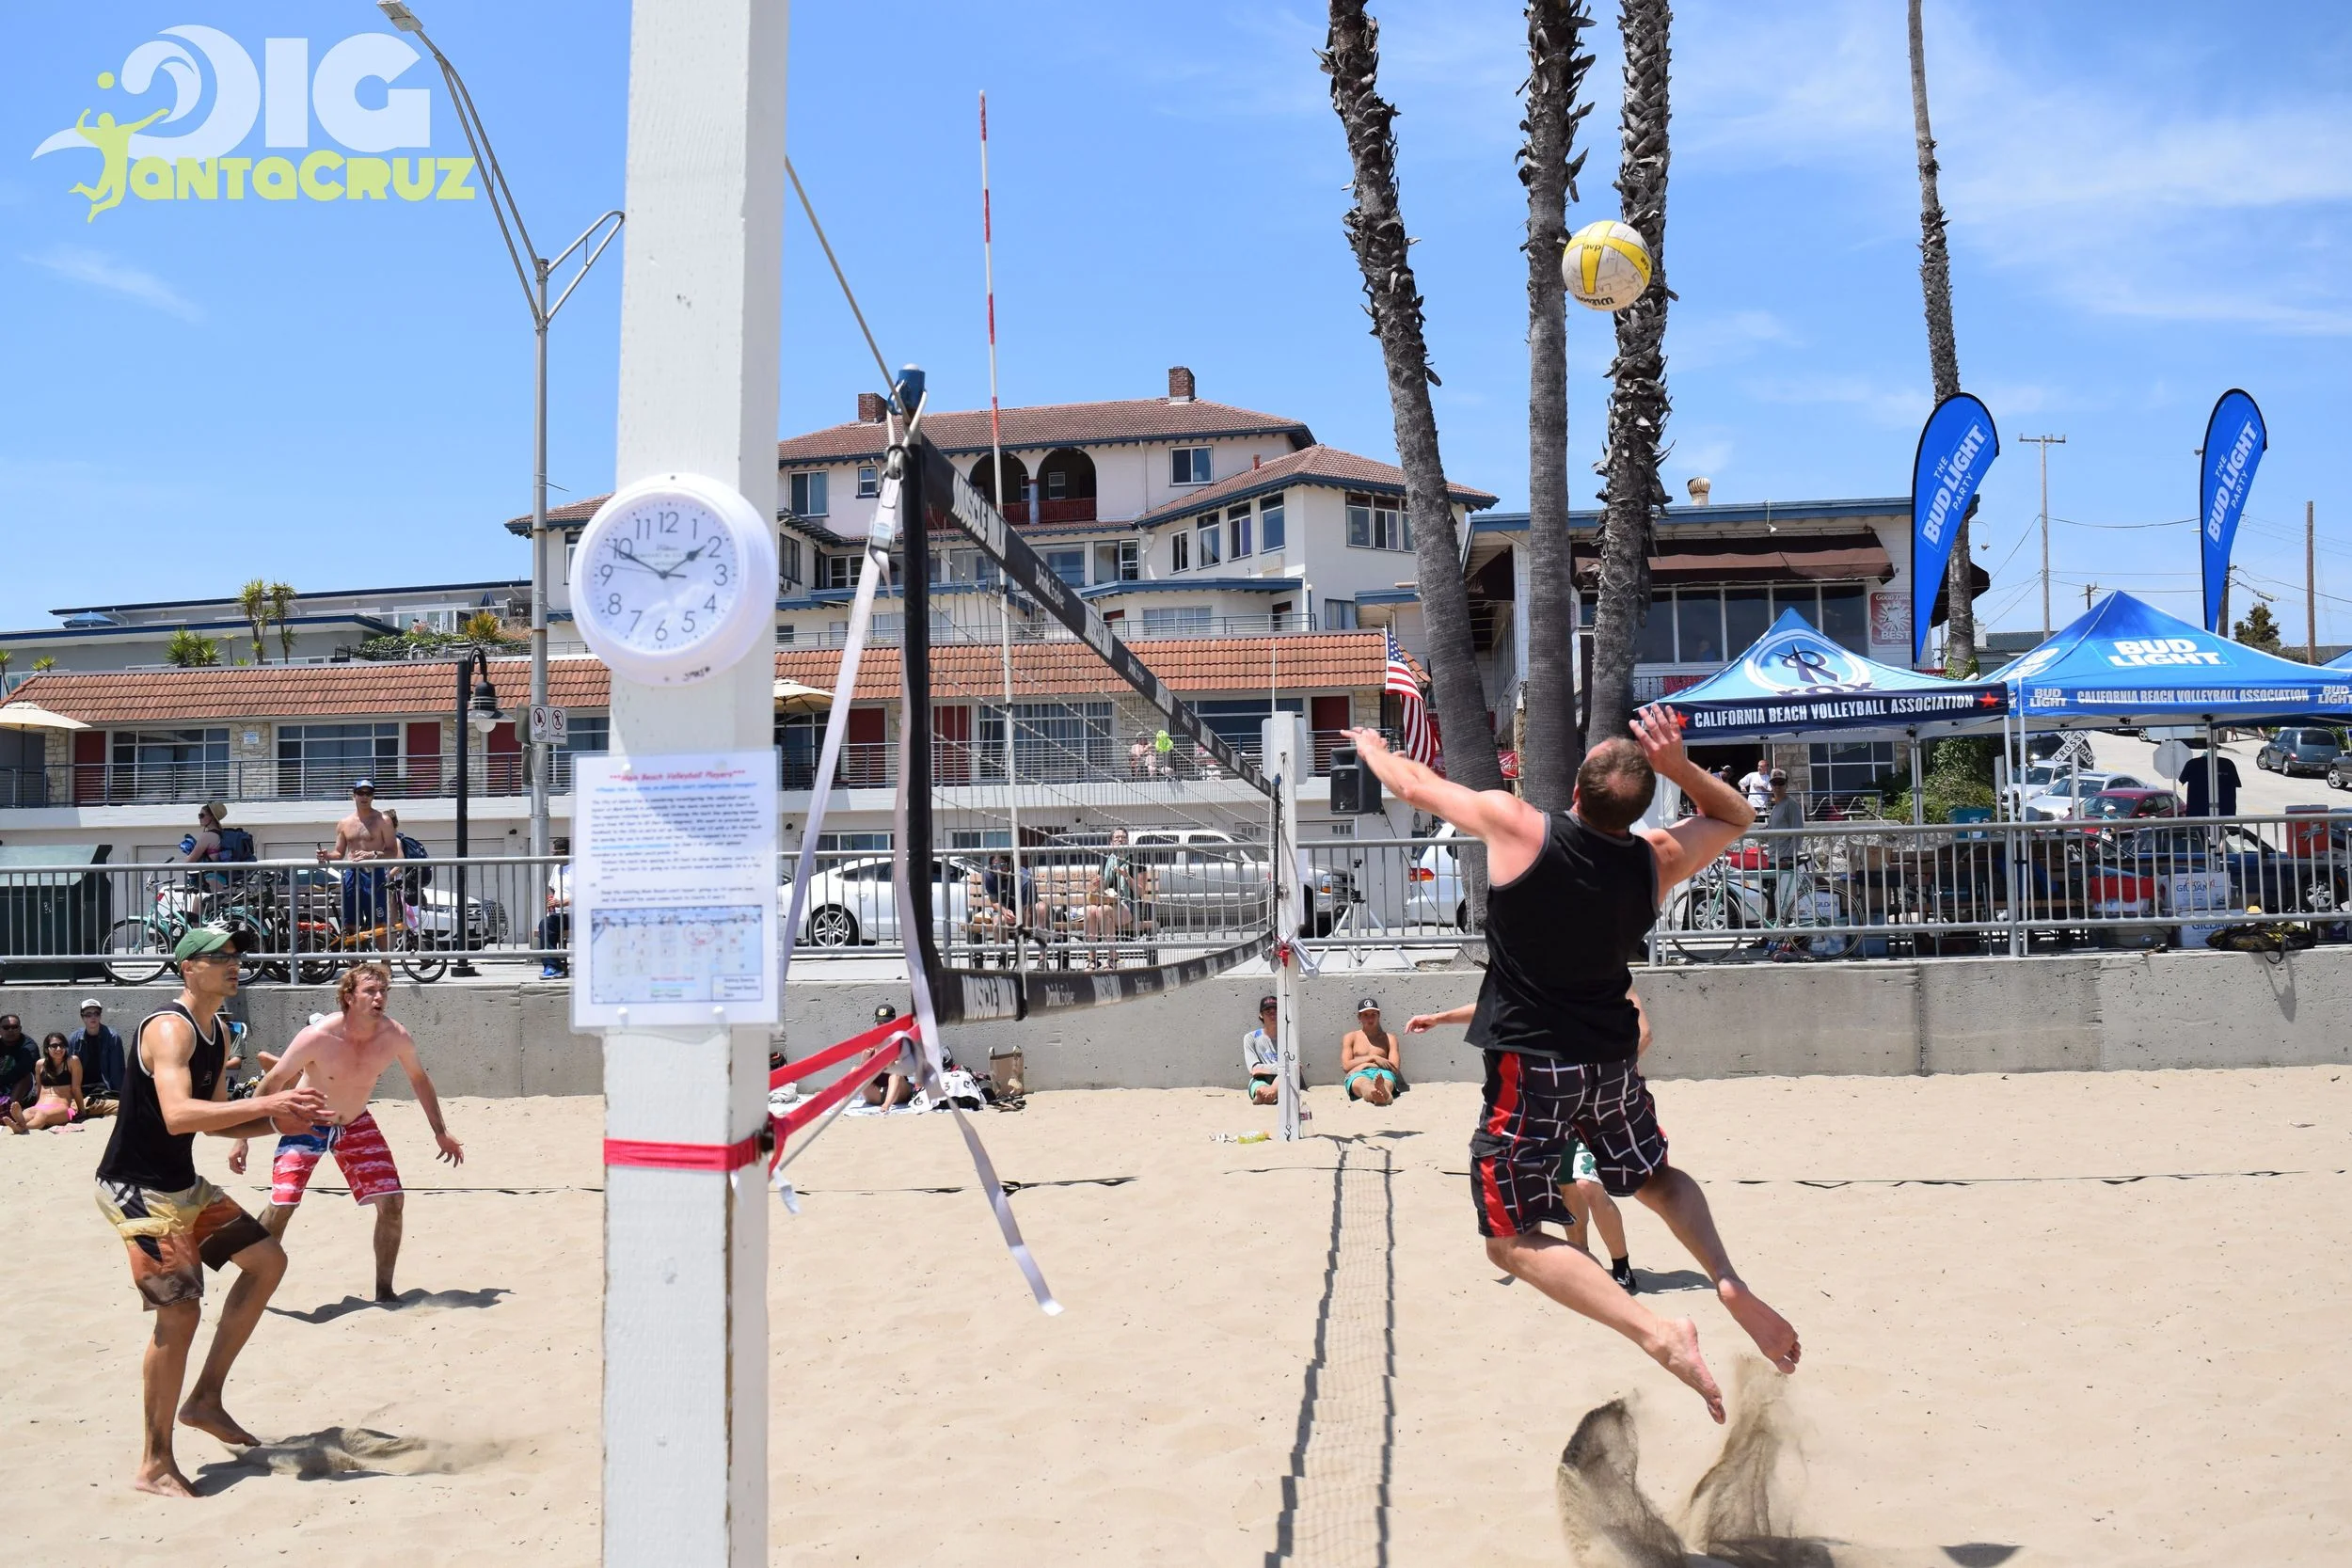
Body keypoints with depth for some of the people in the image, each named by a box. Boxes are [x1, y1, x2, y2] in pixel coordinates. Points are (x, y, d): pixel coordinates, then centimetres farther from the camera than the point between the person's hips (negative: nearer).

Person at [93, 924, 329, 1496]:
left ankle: (206, 1399, 16)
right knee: (180, 1313, -15)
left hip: (183, 1185, 10)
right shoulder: (169, 1029, -21)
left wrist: (278, 1120, 3)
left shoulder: (219, 1035, 10)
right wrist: (267, 1103, -38)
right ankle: (154, 1464, -3)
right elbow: (177, 1116, -36)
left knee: (267, 1259, 12)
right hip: (136, 1191, -10)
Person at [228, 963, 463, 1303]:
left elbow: (418, 1077, 4)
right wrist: (242, 1140, -16)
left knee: (392, 1201, -7)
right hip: (306, 1123, -3)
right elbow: (271, 1082, -17)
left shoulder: (396, 1038, -18)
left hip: (356, 1124, 4)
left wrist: (440, 1133, 8)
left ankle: (384, 1290, 7)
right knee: (281, 1205, -14)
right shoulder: (318, 1037, -29)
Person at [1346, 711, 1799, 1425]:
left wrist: (1371, 746, 19)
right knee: (1656, 1178, 30)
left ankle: (1657, 1332, -15)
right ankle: (1729, 1280, 6)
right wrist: (1677, 765, -4)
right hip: (1614, 1060, 5)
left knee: (1512, 1239, 2)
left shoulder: (1516, 825, -18)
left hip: (1532, 1068, -5)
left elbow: (1415, 786, -2)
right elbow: (1736, 816, 15)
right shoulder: (1658, 860, -6)